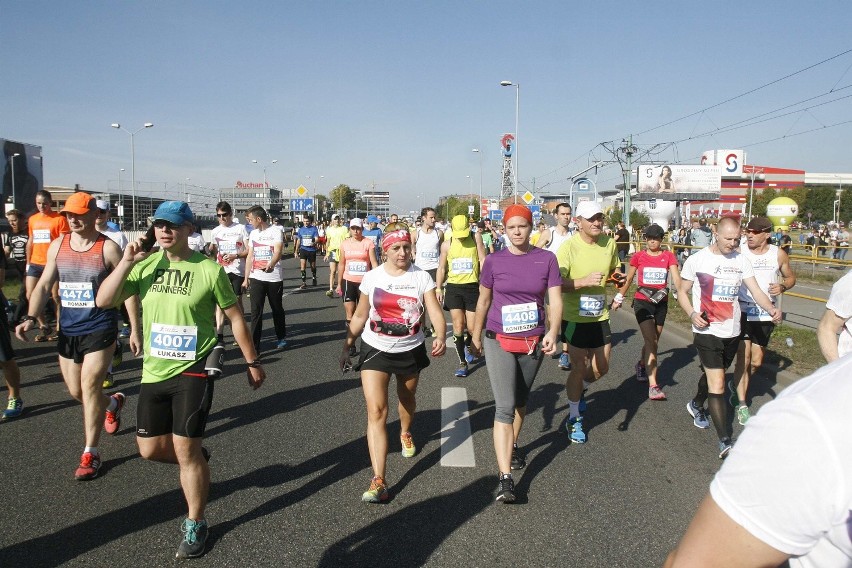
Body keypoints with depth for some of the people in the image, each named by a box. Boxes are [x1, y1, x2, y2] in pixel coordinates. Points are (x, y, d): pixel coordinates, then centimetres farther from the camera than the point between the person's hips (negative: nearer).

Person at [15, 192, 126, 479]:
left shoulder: (108, 248, -9)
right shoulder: (57, 246, 4)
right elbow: (44, 285, 7)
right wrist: (30, 318, -7)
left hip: (100, 328, -5)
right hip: (68, 331, 5)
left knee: (89, 387, -9)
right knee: (75, 391, 13)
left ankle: (90, 453, 2)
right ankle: (113, 403, 45)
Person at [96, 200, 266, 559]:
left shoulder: (208, 269, -10)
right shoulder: (145, 265, -1)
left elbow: (234, 317, -2)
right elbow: (104, 301, -6)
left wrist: (252, 362, 2)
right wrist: (126, 262, -17)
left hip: (193, 371, -5)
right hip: (154, 371, 5)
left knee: (186, 450, -1)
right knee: (150, 449, 13)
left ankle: (195, 525, 19)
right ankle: (196, 460, 45)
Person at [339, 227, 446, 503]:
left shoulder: (421, 277, -8)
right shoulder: (371, 277, -5)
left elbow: (435, 311, -18)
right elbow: (359, 316, 6)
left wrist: (440, 336, -37)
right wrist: (347, 345, 6)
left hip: (411, 350, 1)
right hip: (376, 349, -1)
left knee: (407, 399, 24)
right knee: (376, 411, -12)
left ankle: (405, 434, 59)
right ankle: (378, 481, -13)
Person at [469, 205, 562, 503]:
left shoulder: (547, 259, -2)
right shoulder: (494, 261, -4)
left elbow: (555, 300, -6)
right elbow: (483, 301, 6)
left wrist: (552, 332, -22)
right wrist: (476, 337, 12)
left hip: (533, 342, 2)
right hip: (499, 342, -2)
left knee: (521, 400, 20)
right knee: (504, 406, -10)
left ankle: (513, 446, 45)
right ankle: (505, 477, -10)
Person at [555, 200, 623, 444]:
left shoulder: (609, 244, 1)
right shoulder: (569, 246, -16)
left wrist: (616, 277, -5)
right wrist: (584, 281, -34)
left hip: (600, 315, 5)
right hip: (575, 317, -5)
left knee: (601, 368, 12)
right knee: (579, 368, 4)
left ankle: (578, 391, 45)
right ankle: (574, 419, 22)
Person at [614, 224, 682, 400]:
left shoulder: (668, 256, 2)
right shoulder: (638, 256, -1)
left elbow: (676, 278, -10)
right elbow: (628, 280, 10)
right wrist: (619, 299, 14)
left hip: (661, 303, 3)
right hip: (642, 302, -3)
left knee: (653, 341, 16)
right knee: (651, 341, -15)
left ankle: (642, 365, 47)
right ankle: (653, 385, -18)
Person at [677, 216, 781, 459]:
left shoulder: (741, 261, 3)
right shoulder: (697, 260, -6)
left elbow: (756, 291, -2)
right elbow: (683, 292, 2)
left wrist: (771, 309, -21)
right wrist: (692, 314, -16)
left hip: (732, 332, 5)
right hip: (707, 332, -4)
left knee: (712, 375, 22)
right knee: (717, 385, -10)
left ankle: (696, 405, 51)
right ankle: (725, 442, -8)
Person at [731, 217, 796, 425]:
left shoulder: (778, 254, 1)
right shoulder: (738, 253, -8)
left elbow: (790, 277, 14)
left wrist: (782, 286, -7)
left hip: (765, 314, 3)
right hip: (742, 311, -3)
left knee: (756, 361, 10)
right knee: (743, 358, -6)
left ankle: (737, 385, 39)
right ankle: (742, 405, 6)